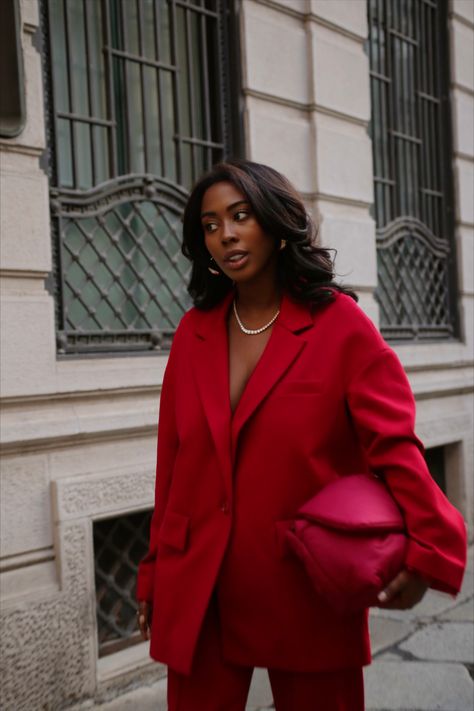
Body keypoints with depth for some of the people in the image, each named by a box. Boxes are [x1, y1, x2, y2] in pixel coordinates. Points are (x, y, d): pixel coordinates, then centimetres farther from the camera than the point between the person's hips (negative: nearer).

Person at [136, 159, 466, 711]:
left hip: (309, 594, -2)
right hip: (196, 594, 3)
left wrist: (424, 550, -26)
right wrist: (156, 573, 11)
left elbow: (393, 446, -11)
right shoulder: (194, 331, 4)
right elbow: (172, 459, 7)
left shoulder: (340, 324, -6)